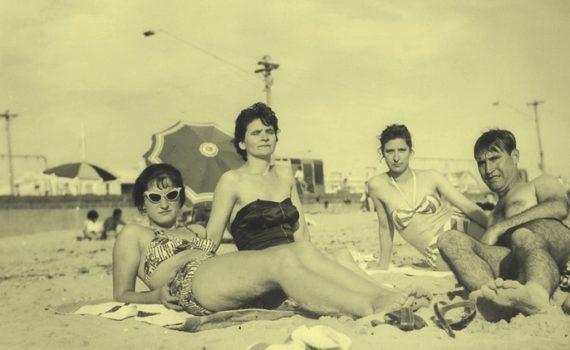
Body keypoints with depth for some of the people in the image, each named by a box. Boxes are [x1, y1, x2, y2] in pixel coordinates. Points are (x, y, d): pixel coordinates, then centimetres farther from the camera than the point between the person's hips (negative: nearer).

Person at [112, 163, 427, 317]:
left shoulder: (188, 234, 36)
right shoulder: (133, 235, 19)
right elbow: (122, 295, 13)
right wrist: (156, 296, -6)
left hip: (226, 283, 7)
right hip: (190, 286, -7)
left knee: (302, 250, -20)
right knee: (283, 260, -31)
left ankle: (383, 295, -32)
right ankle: (371, 309, -41)